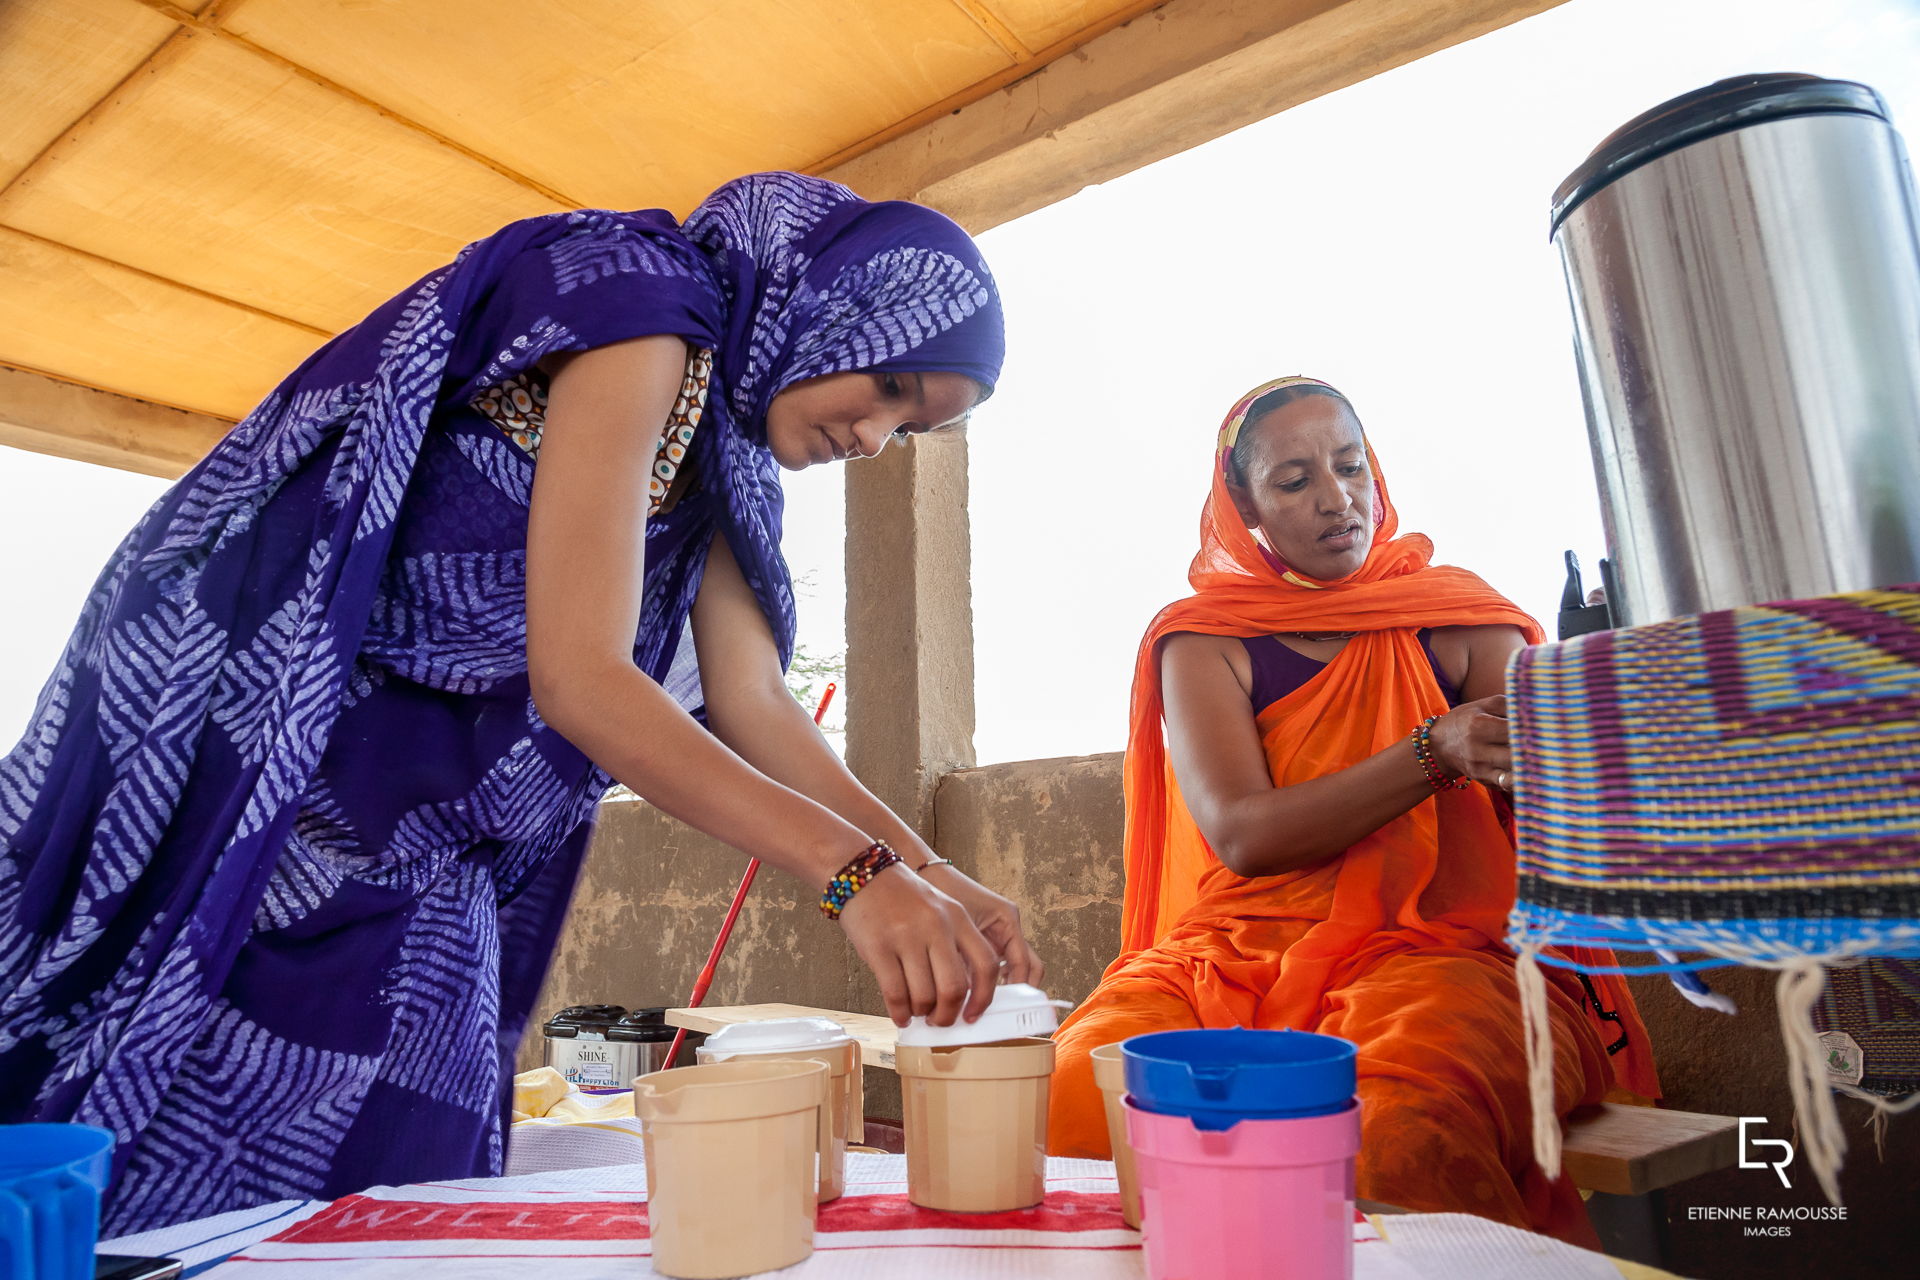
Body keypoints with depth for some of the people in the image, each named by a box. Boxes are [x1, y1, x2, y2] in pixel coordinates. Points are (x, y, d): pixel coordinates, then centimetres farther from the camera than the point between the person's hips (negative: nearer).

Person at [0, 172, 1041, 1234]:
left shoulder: (721, 454, 10)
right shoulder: (643, 310, -18)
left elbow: (751, 701, 2)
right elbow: (577, 675, -27)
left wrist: (921, 869, -9)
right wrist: (856, 869, -31)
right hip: (246, 753, -8)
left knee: (388, 1167, 11)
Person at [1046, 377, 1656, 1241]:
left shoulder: (1456, 619, 12)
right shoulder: (1202, 640, 8)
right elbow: (1242, 832, -8)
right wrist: (1436, 752, -17)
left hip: (1432, 950, 0)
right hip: (1237, 954, 1)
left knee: (1403, 1129, -35)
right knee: (1077, 1092, -28)